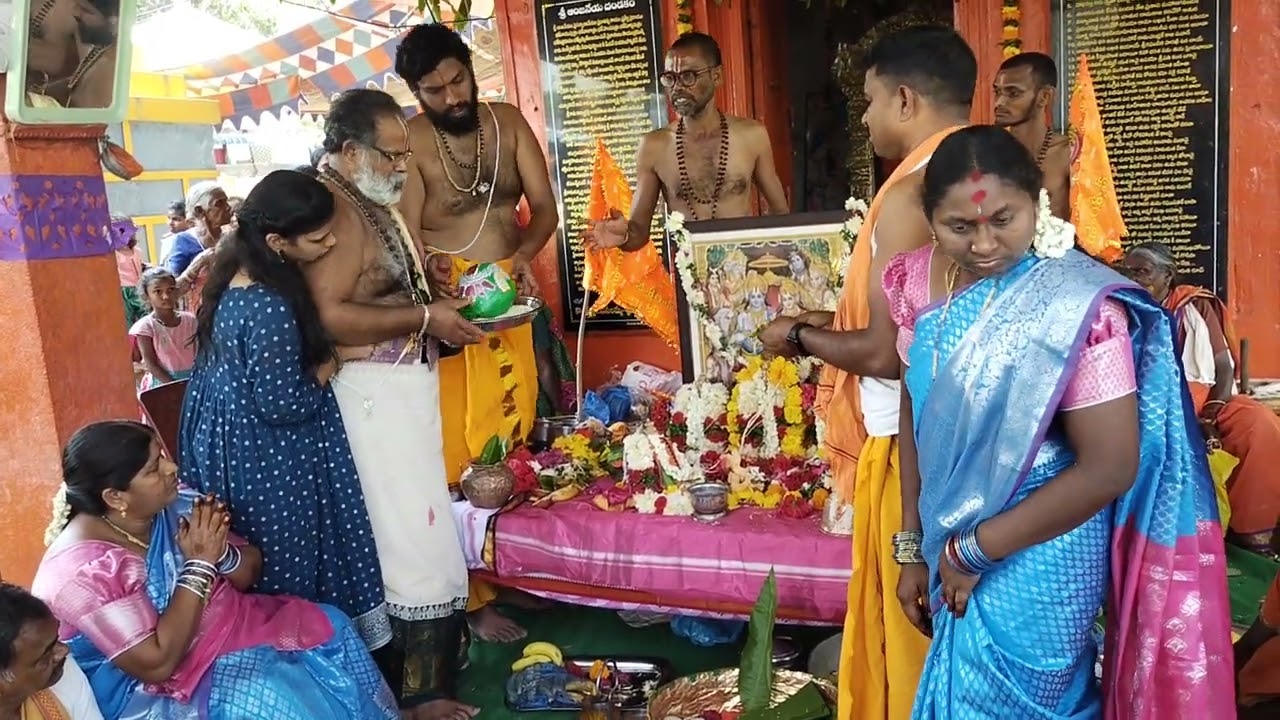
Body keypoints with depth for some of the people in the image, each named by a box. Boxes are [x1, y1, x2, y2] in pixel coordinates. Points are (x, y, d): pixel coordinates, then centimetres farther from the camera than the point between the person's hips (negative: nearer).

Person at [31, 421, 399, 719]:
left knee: (329, 628, -8)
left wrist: (221, 553, -20)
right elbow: (158, 663, -25)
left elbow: (250, 572, 4)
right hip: (154, 688, -7)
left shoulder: (172, 504, -5)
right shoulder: (82, 572, -24)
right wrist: (199, 564, -25)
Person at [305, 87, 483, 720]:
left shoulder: (373, 201, 13)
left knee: (423, 530, 17)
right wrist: (426, 318, -21)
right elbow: (330, 318, -28)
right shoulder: (333, 210, -18)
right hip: (375, 394, -10)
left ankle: (430, 665, 32)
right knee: (410, 539, -2)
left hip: (406, 387, 10)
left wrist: (435, 292, 10)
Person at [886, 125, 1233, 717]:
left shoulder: (1076, 306, -22)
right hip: (951, 546, 6)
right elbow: (915, 414, 4)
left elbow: (1109, 468, -22)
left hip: (1036, 557, -6)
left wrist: (975, 549, -15)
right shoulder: (922, 281, -5)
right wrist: (913, 547, 5)